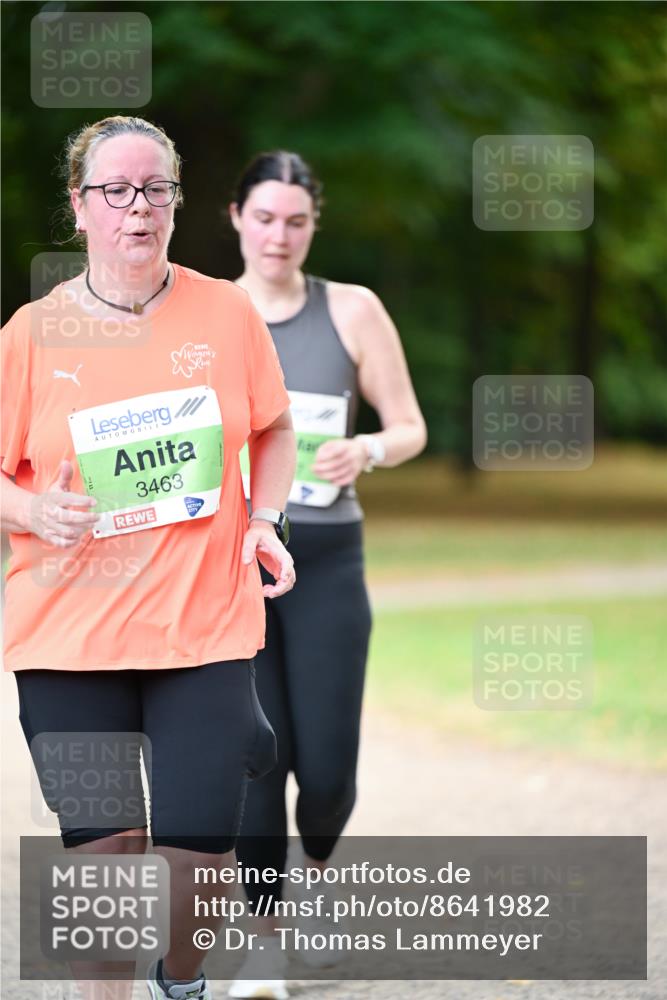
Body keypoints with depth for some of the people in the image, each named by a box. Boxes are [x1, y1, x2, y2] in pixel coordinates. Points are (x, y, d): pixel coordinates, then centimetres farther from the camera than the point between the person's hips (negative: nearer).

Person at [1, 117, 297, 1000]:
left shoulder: (226, 313, 2)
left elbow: (274, 430, 17)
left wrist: (266, 520, 2)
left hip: (204, 621, 1)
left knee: (199, 843, -2)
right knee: (100, 847, 1)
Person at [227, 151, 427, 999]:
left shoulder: (353, 310, 1)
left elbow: (411, 429, 3)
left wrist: (367, 451, -17)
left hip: (326, 558, 0)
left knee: (326, 767, -2)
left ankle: (318, 872, 32)